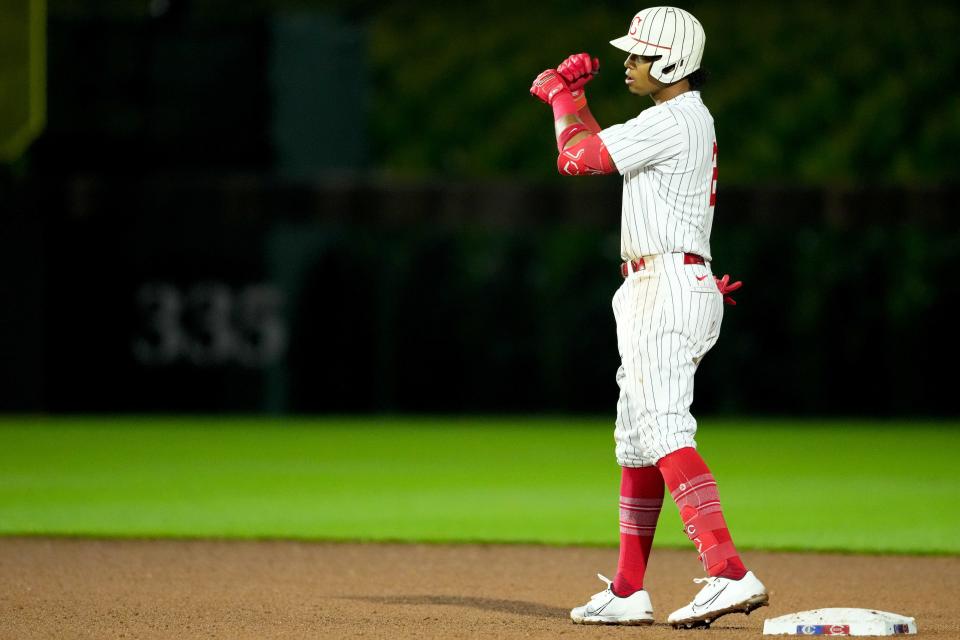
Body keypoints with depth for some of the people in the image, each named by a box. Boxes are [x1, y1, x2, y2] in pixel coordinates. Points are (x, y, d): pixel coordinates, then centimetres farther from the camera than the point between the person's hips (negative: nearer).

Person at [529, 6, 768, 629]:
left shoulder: (671, 121, -14)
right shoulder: (692, 121, 19)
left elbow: (576, 158, -10)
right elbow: (602, 151, 34)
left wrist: (563, 98, 4)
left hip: (668, 290, -11)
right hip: (649, 295, 11)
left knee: (665, 431, -21)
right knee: (636, 438, 15)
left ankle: (730, 573, -33)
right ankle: (628, 592, 20)